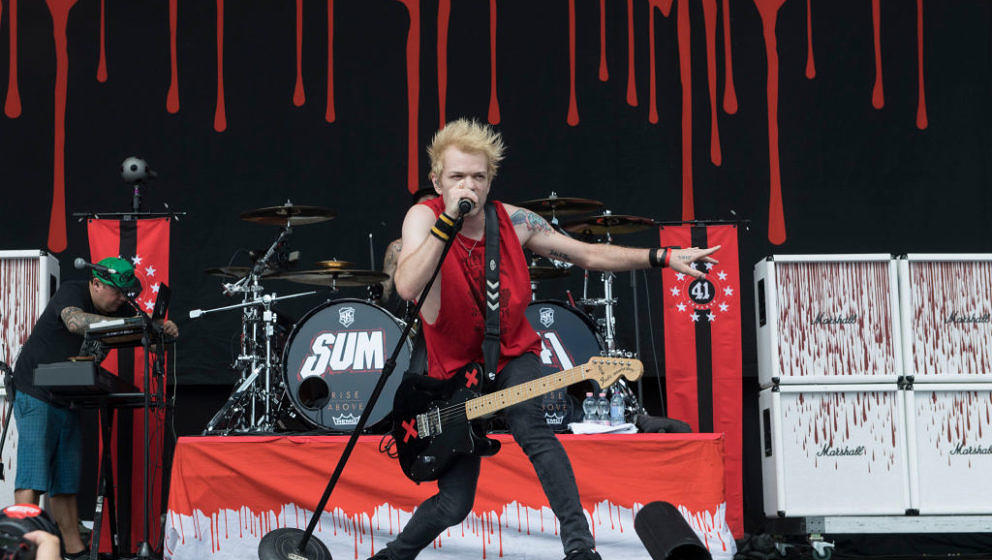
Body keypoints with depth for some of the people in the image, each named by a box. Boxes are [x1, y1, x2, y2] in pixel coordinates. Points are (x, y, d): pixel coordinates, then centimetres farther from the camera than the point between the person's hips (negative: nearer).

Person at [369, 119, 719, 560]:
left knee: (531, 429, -32)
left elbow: (588, 255, 4)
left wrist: (664, 257, -1)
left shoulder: (514, 222, -6)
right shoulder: (423, 217, -16)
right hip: (455, 369, -1)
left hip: (513, 357, 1)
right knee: (453, 506, 2)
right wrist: (448, 220, -38)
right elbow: (407, 288, -34)